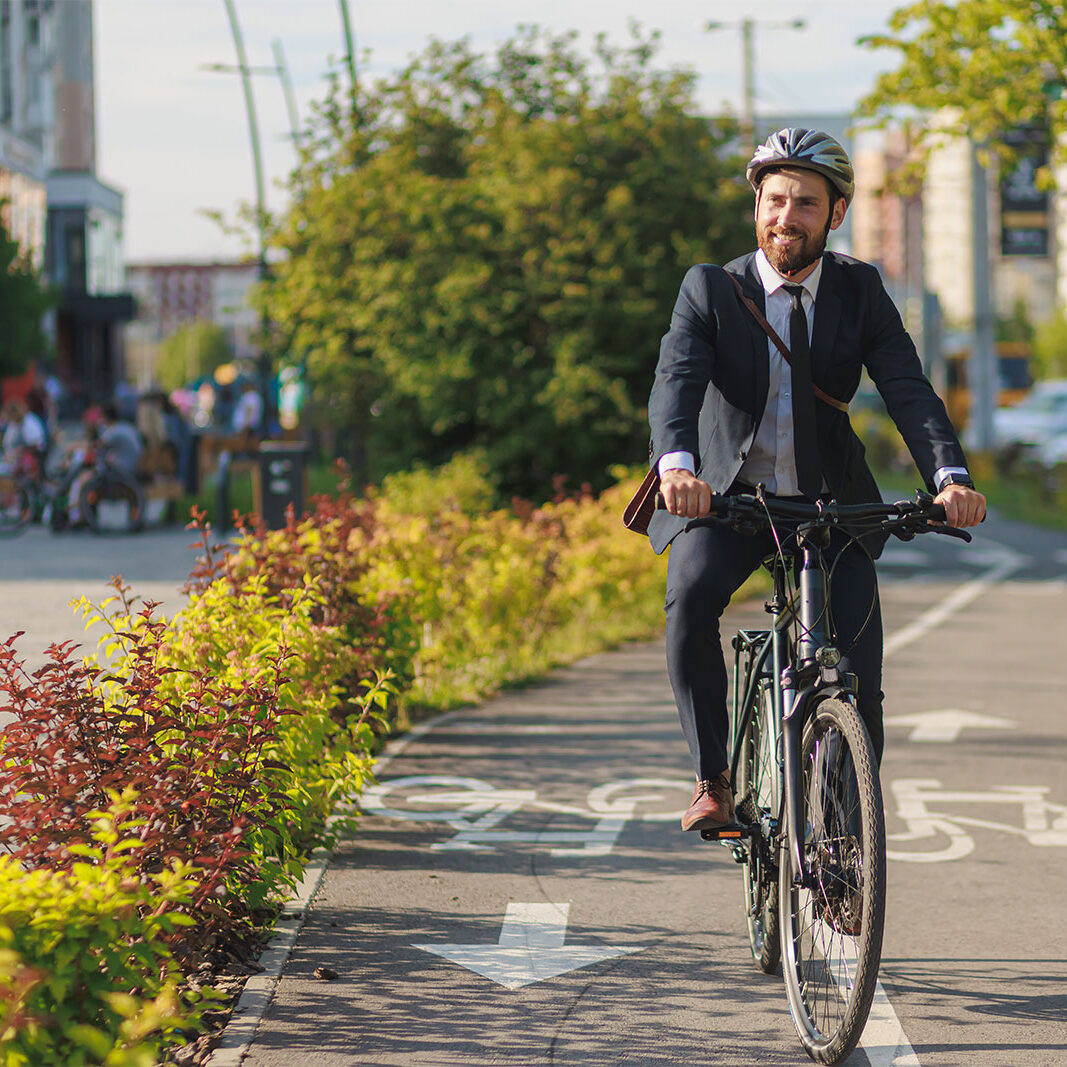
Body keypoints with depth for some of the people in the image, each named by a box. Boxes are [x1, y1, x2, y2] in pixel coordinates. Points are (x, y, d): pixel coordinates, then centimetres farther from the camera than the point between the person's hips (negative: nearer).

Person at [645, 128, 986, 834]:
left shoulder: (860, 291, -2)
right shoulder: (710, 290, -7)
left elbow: (908, 389, -14)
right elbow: (676, 380, -23)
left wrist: (950, 477, -33)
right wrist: (677, 464, -45)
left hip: (832, 506, 1)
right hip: (727, 497, -1)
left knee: (858, 686, -12)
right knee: (691, 595, -32)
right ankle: (712, 780, -19)